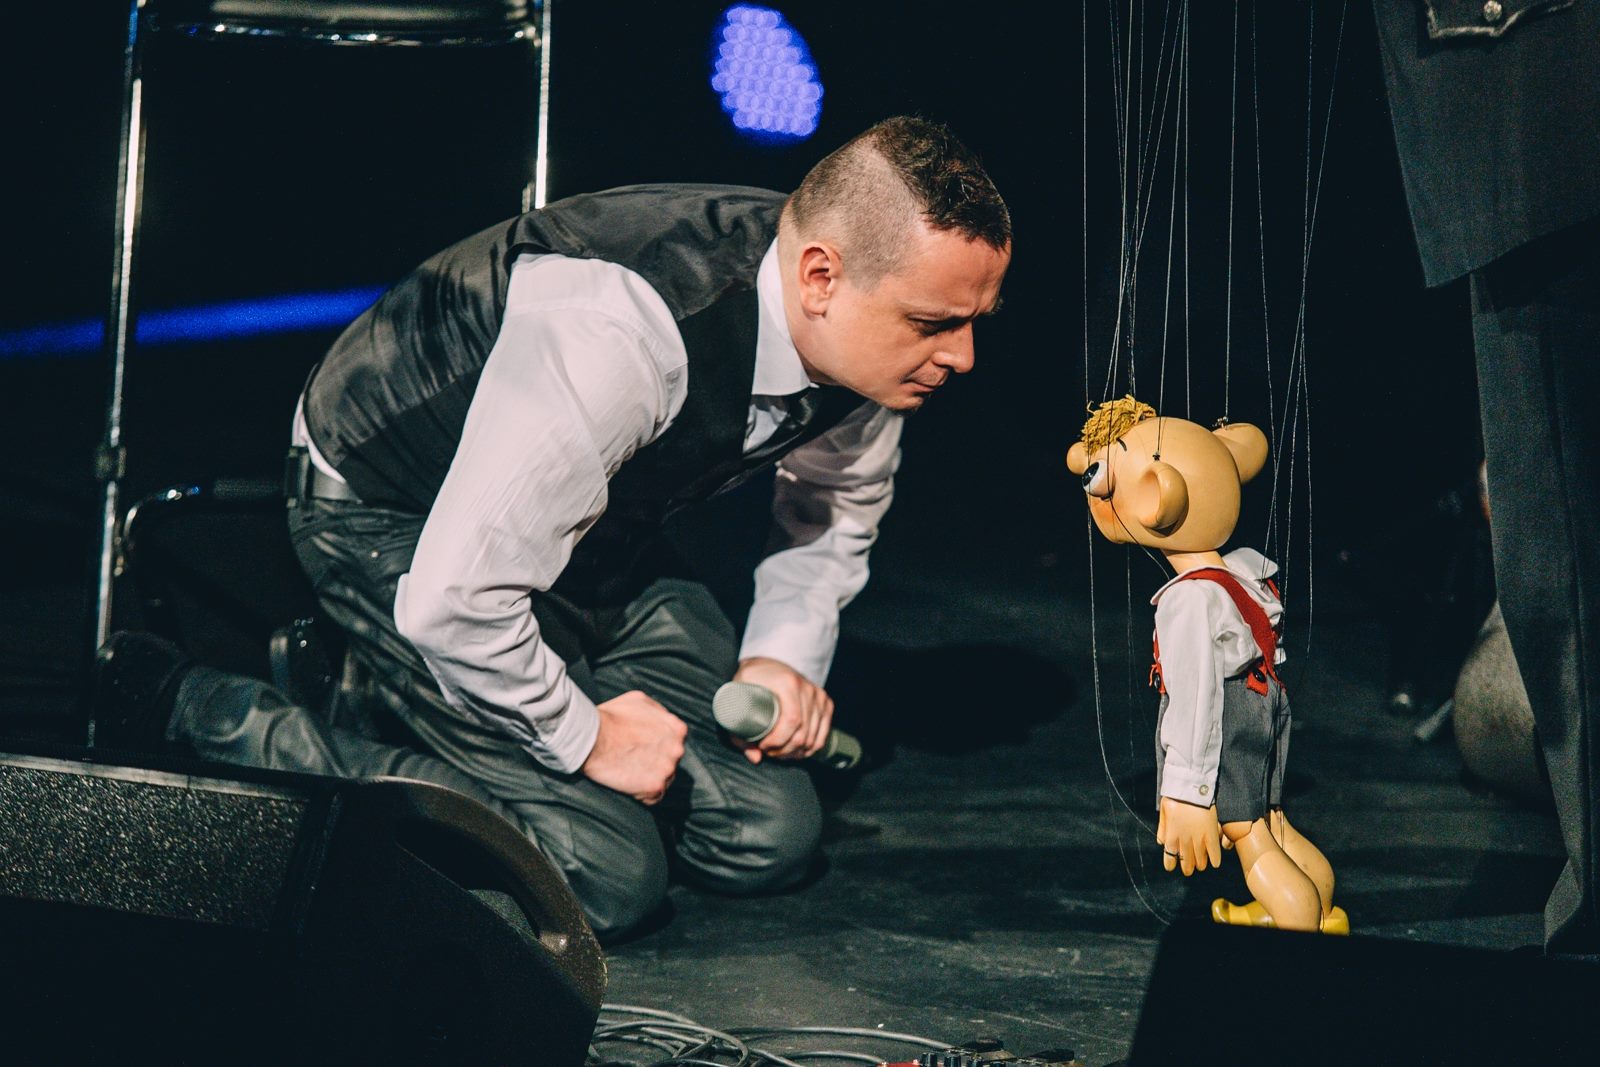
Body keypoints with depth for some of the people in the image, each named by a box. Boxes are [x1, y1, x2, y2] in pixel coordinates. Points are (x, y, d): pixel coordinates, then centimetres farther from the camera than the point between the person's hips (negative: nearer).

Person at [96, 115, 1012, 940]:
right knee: (608, 872, -19)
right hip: (398, 518, -8)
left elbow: (839, 504, 10)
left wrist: (785, 654, -8)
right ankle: (189, 708, -6)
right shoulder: (624, 334, -41)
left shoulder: (866, 331, -14)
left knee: (770, 834, -2)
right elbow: (450, 600, -38)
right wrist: (585, 735, -21)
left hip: (597, 531, 8)